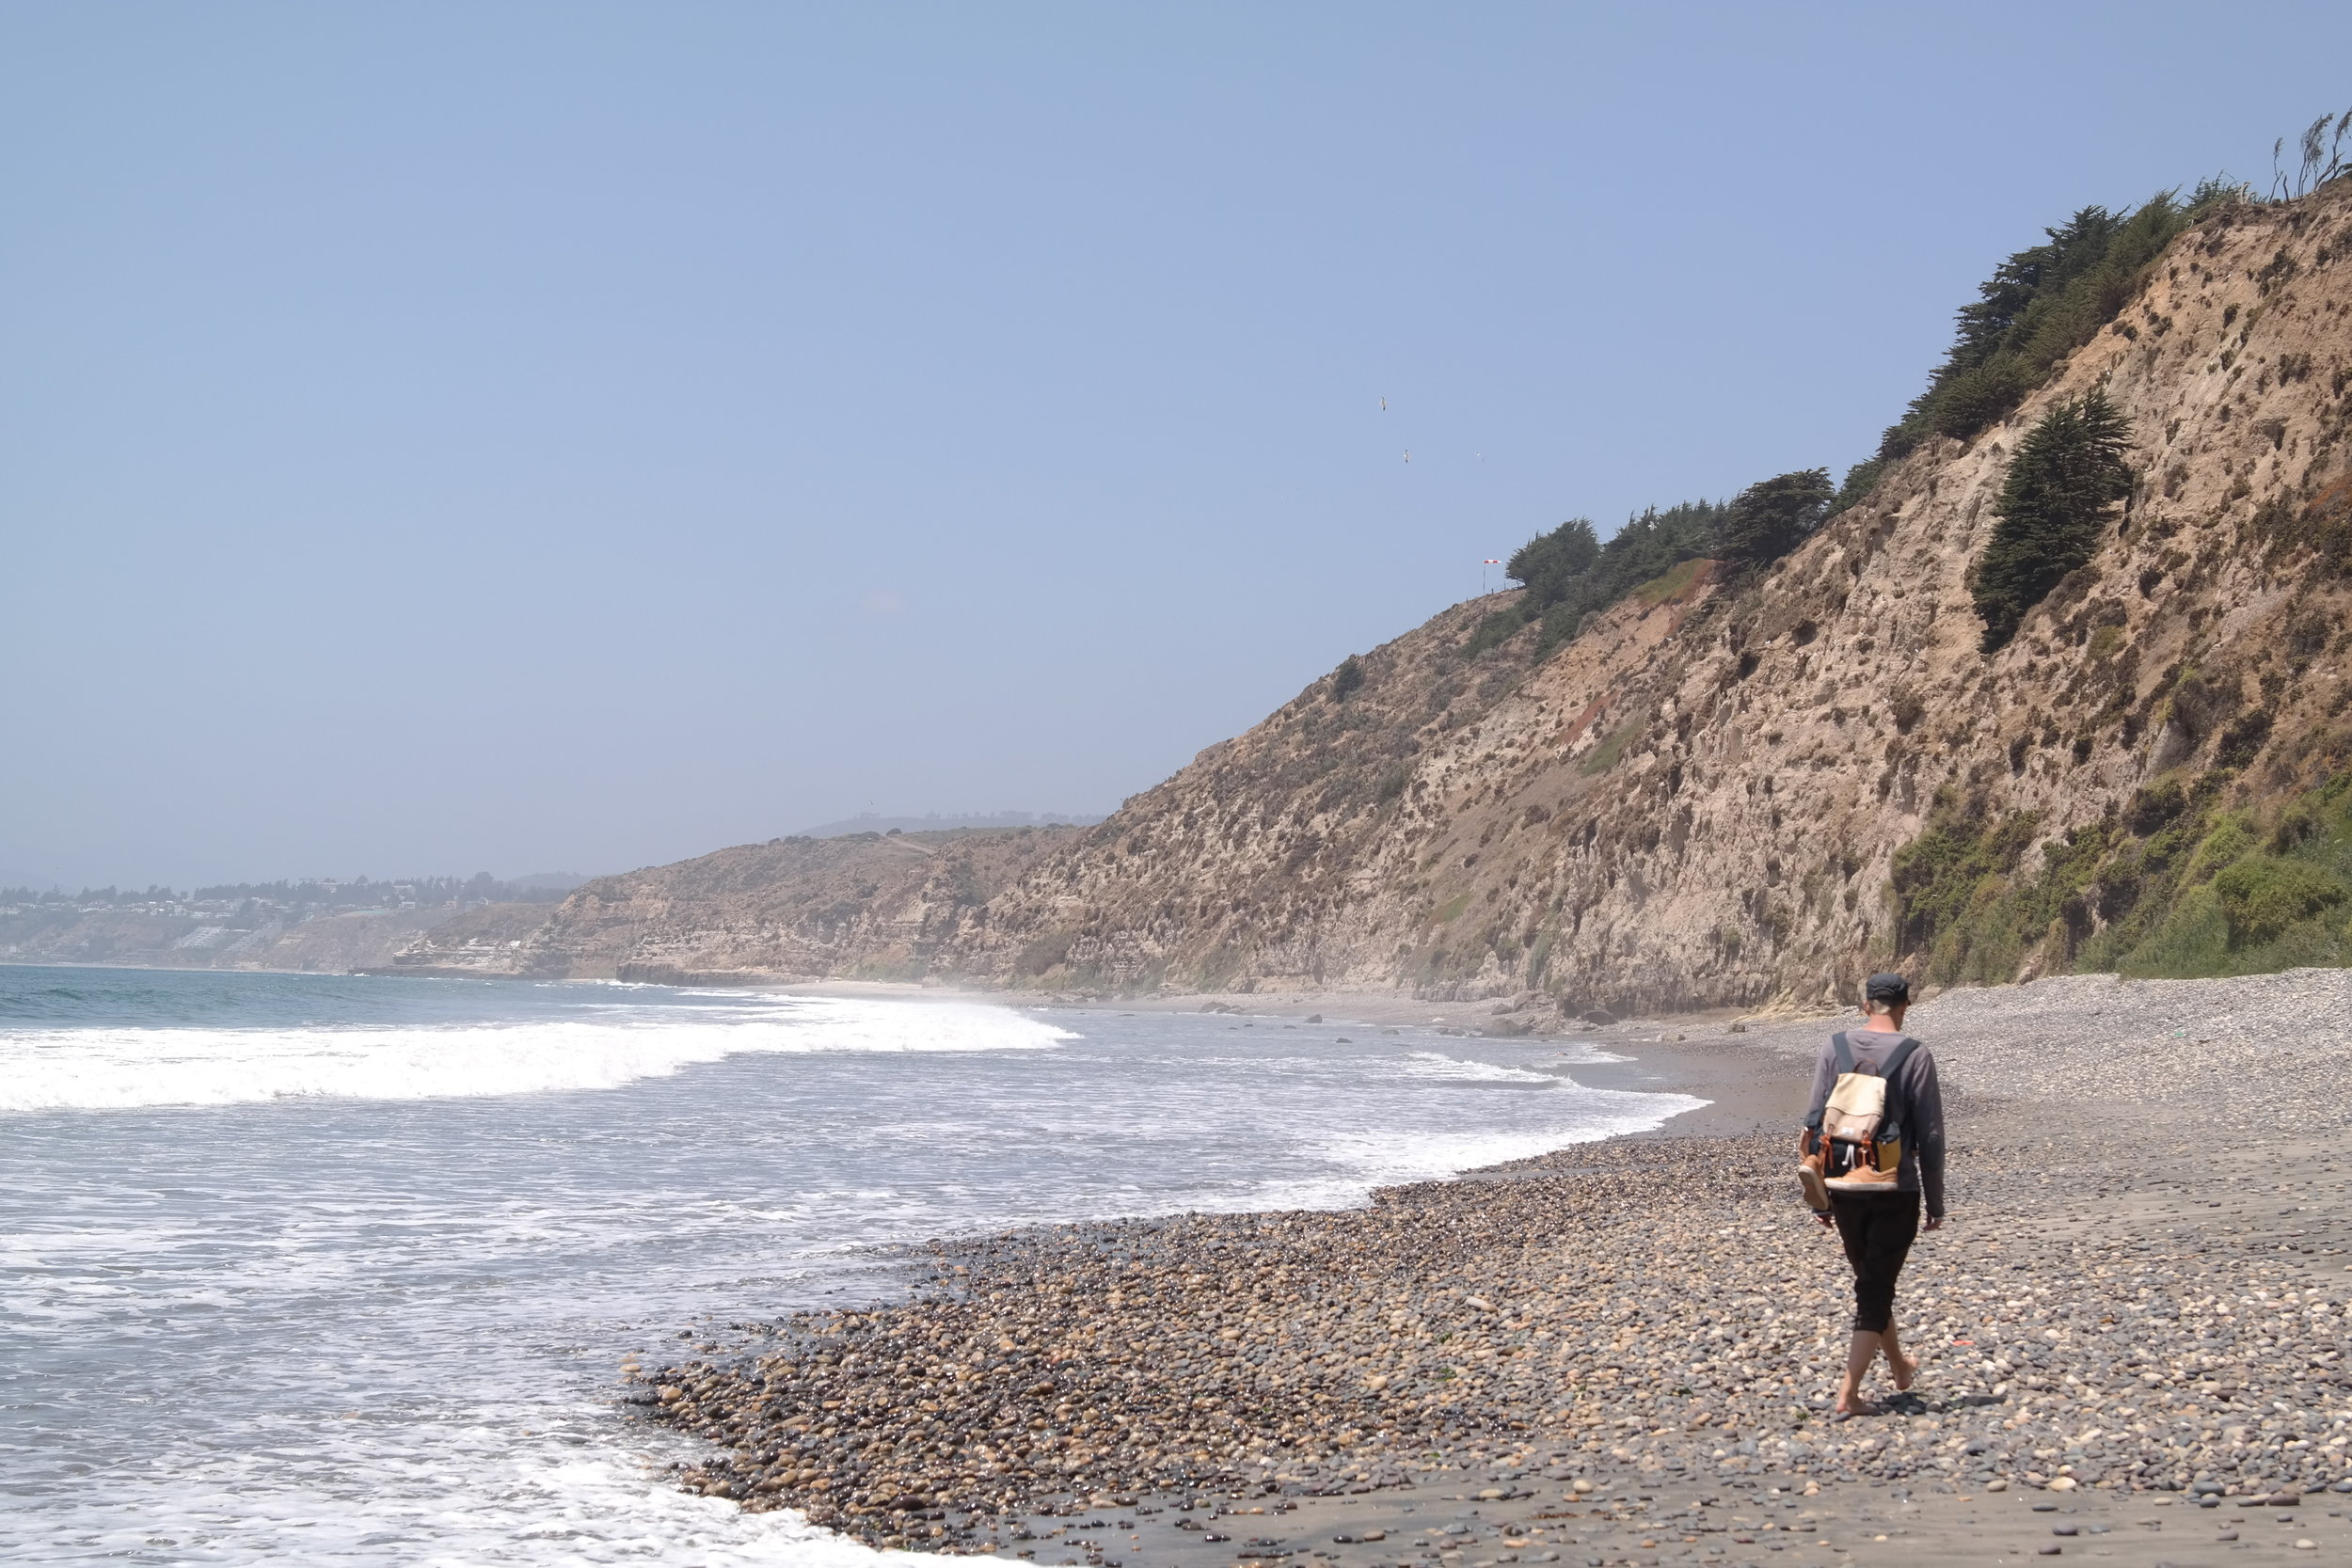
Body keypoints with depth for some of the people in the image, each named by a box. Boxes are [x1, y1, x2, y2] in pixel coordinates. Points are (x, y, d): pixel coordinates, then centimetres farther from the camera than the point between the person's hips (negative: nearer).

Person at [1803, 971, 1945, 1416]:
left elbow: (1815, 1123, 2)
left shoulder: (1835, 1048, -1)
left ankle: (1899, 1367, 41)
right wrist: (1935, 1203, 2)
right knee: (1875, 1289, 1)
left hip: (1845, 1188, 4)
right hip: (1896, 1190, -4)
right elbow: (1930, 1135, -8)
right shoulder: (1915, 1056, -9)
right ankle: (1849, 1392, -8)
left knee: (1872, 1281, 21)